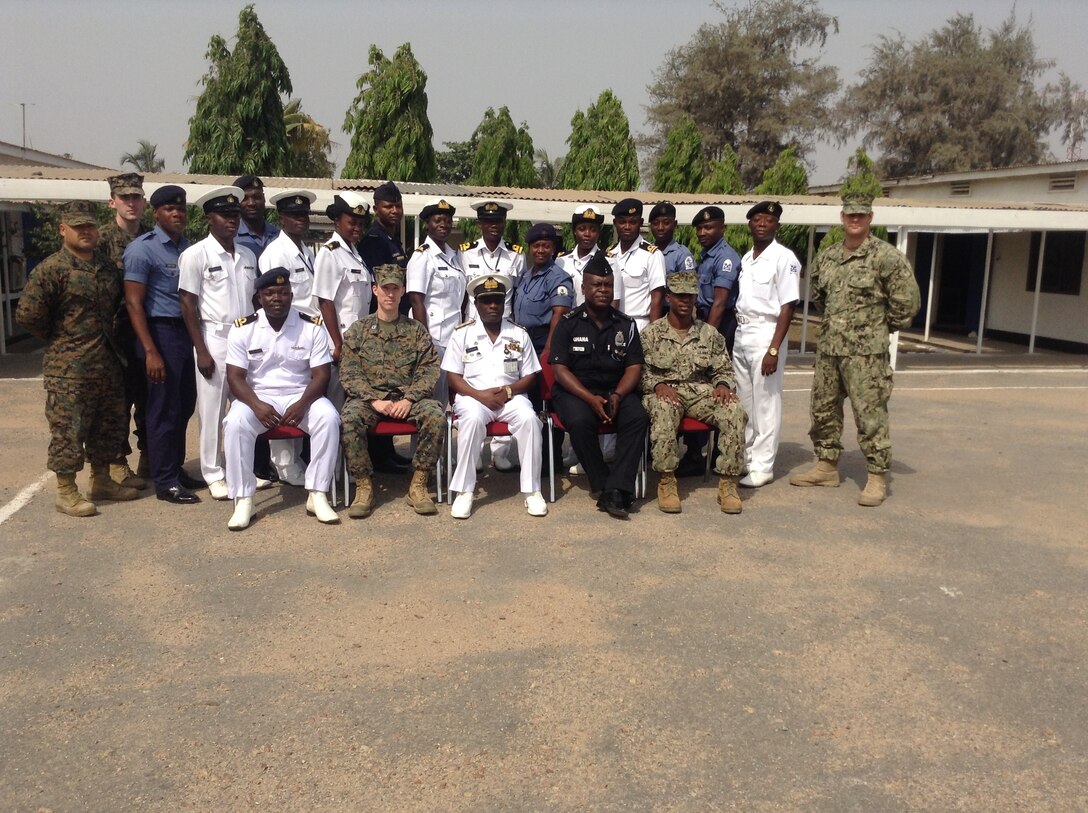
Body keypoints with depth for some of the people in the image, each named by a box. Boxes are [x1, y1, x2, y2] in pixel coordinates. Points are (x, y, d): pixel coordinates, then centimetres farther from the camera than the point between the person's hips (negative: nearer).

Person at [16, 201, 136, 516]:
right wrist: (59, 338, -4)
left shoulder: (107, 266, 10)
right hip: (68, 369, -7)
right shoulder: (51, 269, -12)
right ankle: (66, 492, 8)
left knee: (110, 424, 15)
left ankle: (101, 481, 29)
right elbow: (28, 314, -15)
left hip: (107, 363, 7)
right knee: (68, 429, -2)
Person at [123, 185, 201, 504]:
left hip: (187, 332, 7)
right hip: (162, 332, -7)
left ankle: (177, 470, 26)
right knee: (164, 410, -1)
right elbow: (134, 302, -12)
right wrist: (151, 351, -18)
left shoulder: (188, 246, 12)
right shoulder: (142, 249, -8)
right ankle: (165, 482, 8)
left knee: (184, 406, 13)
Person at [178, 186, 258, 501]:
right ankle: (214, 474, 13)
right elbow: (188, 304, -7)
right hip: (214, 337, -5)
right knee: (212, 409, 2)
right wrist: (201, 351, -11)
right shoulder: (196, 254, -5)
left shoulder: (248, 256, 11)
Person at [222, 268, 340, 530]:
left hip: (301, 397, 0)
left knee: (329, 418, -30)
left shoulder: (312, 326, -2)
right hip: (257, 397, 0)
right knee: (235, 423, -31)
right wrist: (256, 405, -24)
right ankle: (243, 499, -21)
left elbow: (321, 375, -5)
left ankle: (317, 494, -21)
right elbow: (235, 376, -6)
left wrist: (302, 404, -22)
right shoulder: (243, 328, -2)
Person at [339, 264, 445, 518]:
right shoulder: (358, 330, 10)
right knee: (349, 419, -33)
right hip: (369, 396, 0)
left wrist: (409, 399, -13)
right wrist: (374, 400, -14)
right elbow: (349, 373, 1)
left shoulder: (416, 330, 12)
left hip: (408, 397, 1)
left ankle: (418, 485, -17)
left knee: (436, 417, -30)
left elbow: (429, 369, 3)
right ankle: (363, 486, -19)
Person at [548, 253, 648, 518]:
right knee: (580, 422, -35)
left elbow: (634, 367, 4)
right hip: (575, 390, -2)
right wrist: (591, 399, -19)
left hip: (616, 391, 2)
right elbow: (560, 369, -6)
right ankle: (602, 483, -17)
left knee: (637, 418, -28)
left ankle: (614, 492, -31)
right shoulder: (568, 324, 2)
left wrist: (617, 396, -16)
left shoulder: (626, 325, 10)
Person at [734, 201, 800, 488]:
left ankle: (762, 466, 3)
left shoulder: (784, 258, -8)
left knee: (765, 404, -3)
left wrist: (774, 349, -18)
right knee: (744, 402, 12)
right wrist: (736, 332, 8)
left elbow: (787, 307, -13)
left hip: (766, 333, -7)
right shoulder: (746, 259, 14)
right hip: (741, 333, 7)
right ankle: (744, 457, 22)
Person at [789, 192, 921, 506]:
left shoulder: (886, 256, -9)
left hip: (865, 352, -7)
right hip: (828, 348, 7)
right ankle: (827, 466, 28)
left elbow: (908, 300, -9)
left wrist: (885, 326, 0)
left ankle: (877, 477, 3)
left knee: (870, 414, -5)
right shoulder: (827, 256, 11)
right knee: (823, 409, 14)